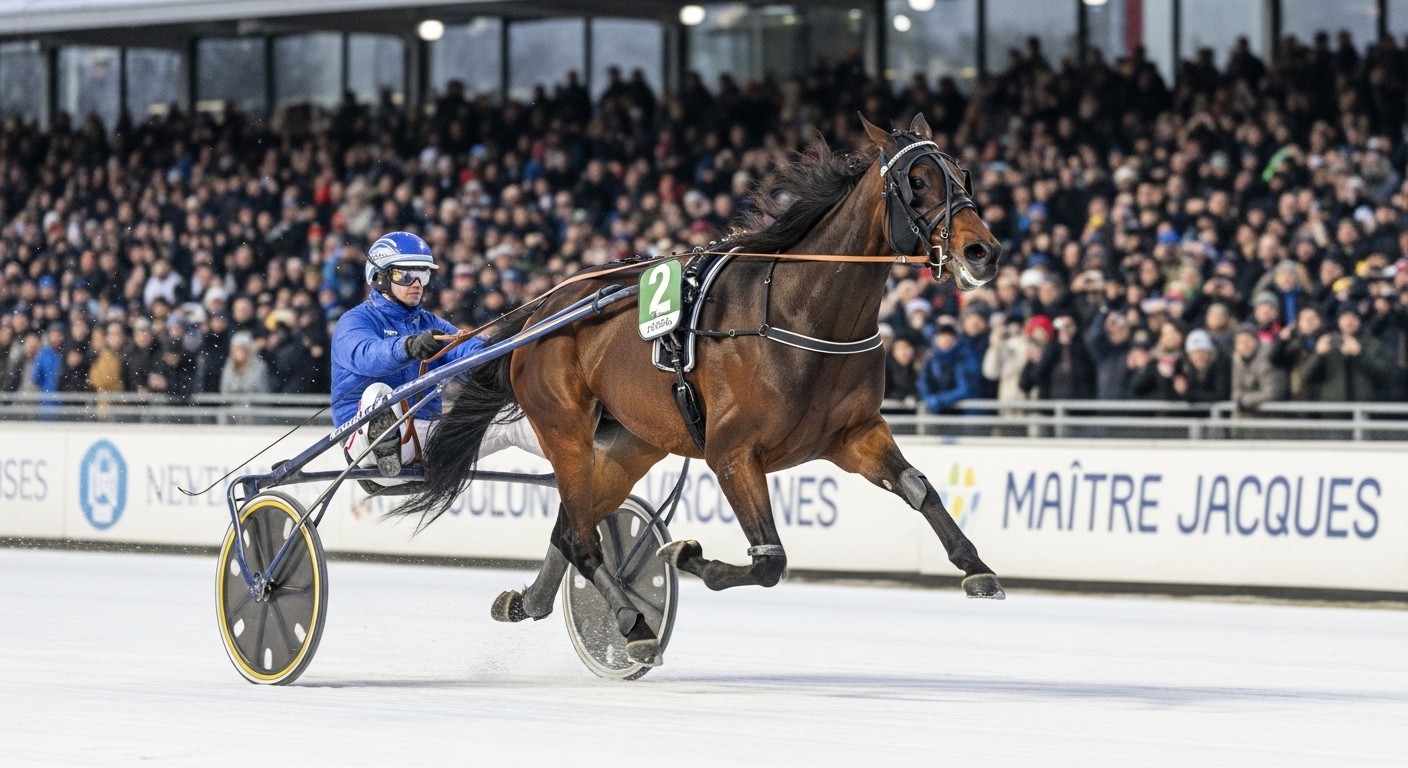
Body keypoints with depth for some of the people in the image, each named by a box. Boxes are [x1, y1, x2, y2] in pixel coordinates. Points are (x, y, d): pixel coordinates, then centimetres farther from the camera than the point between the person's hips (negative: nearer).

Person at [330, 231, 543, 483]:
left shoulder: (429, 324, 20)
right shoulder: (355, 321, 1)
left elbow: (463, 350, -1)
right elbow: (365, 355, -25)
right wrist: (408, 347, -48)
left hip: (429, 434, 6)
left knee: (512, 421, -9)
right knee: (377, 393, -38)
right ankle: (386, 458, -60)